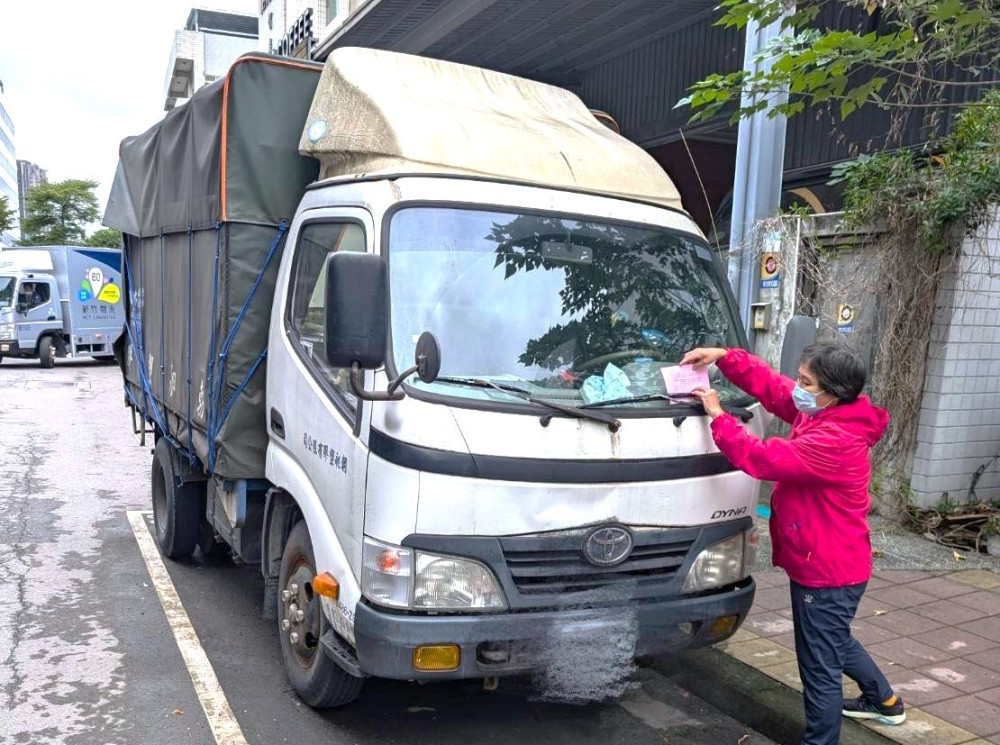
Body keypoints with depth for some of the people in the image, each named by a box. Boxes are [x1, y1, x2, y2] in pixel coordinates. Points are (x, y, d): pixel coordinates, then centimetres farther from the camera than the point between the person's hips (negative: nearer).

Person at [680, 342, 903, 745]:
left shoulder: (834, 441, -30)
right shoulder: (819, 414, 1)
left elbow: (761, 458, -30)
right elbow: (768, 382, 6)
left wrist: (718, 415, -20)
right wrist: (723, 356, -8)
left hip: (827, 572, -11)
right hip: (831, 564, 11)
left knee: (820, 666, 3)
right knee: (836, 641, 32)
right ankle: (885, 701, 53)